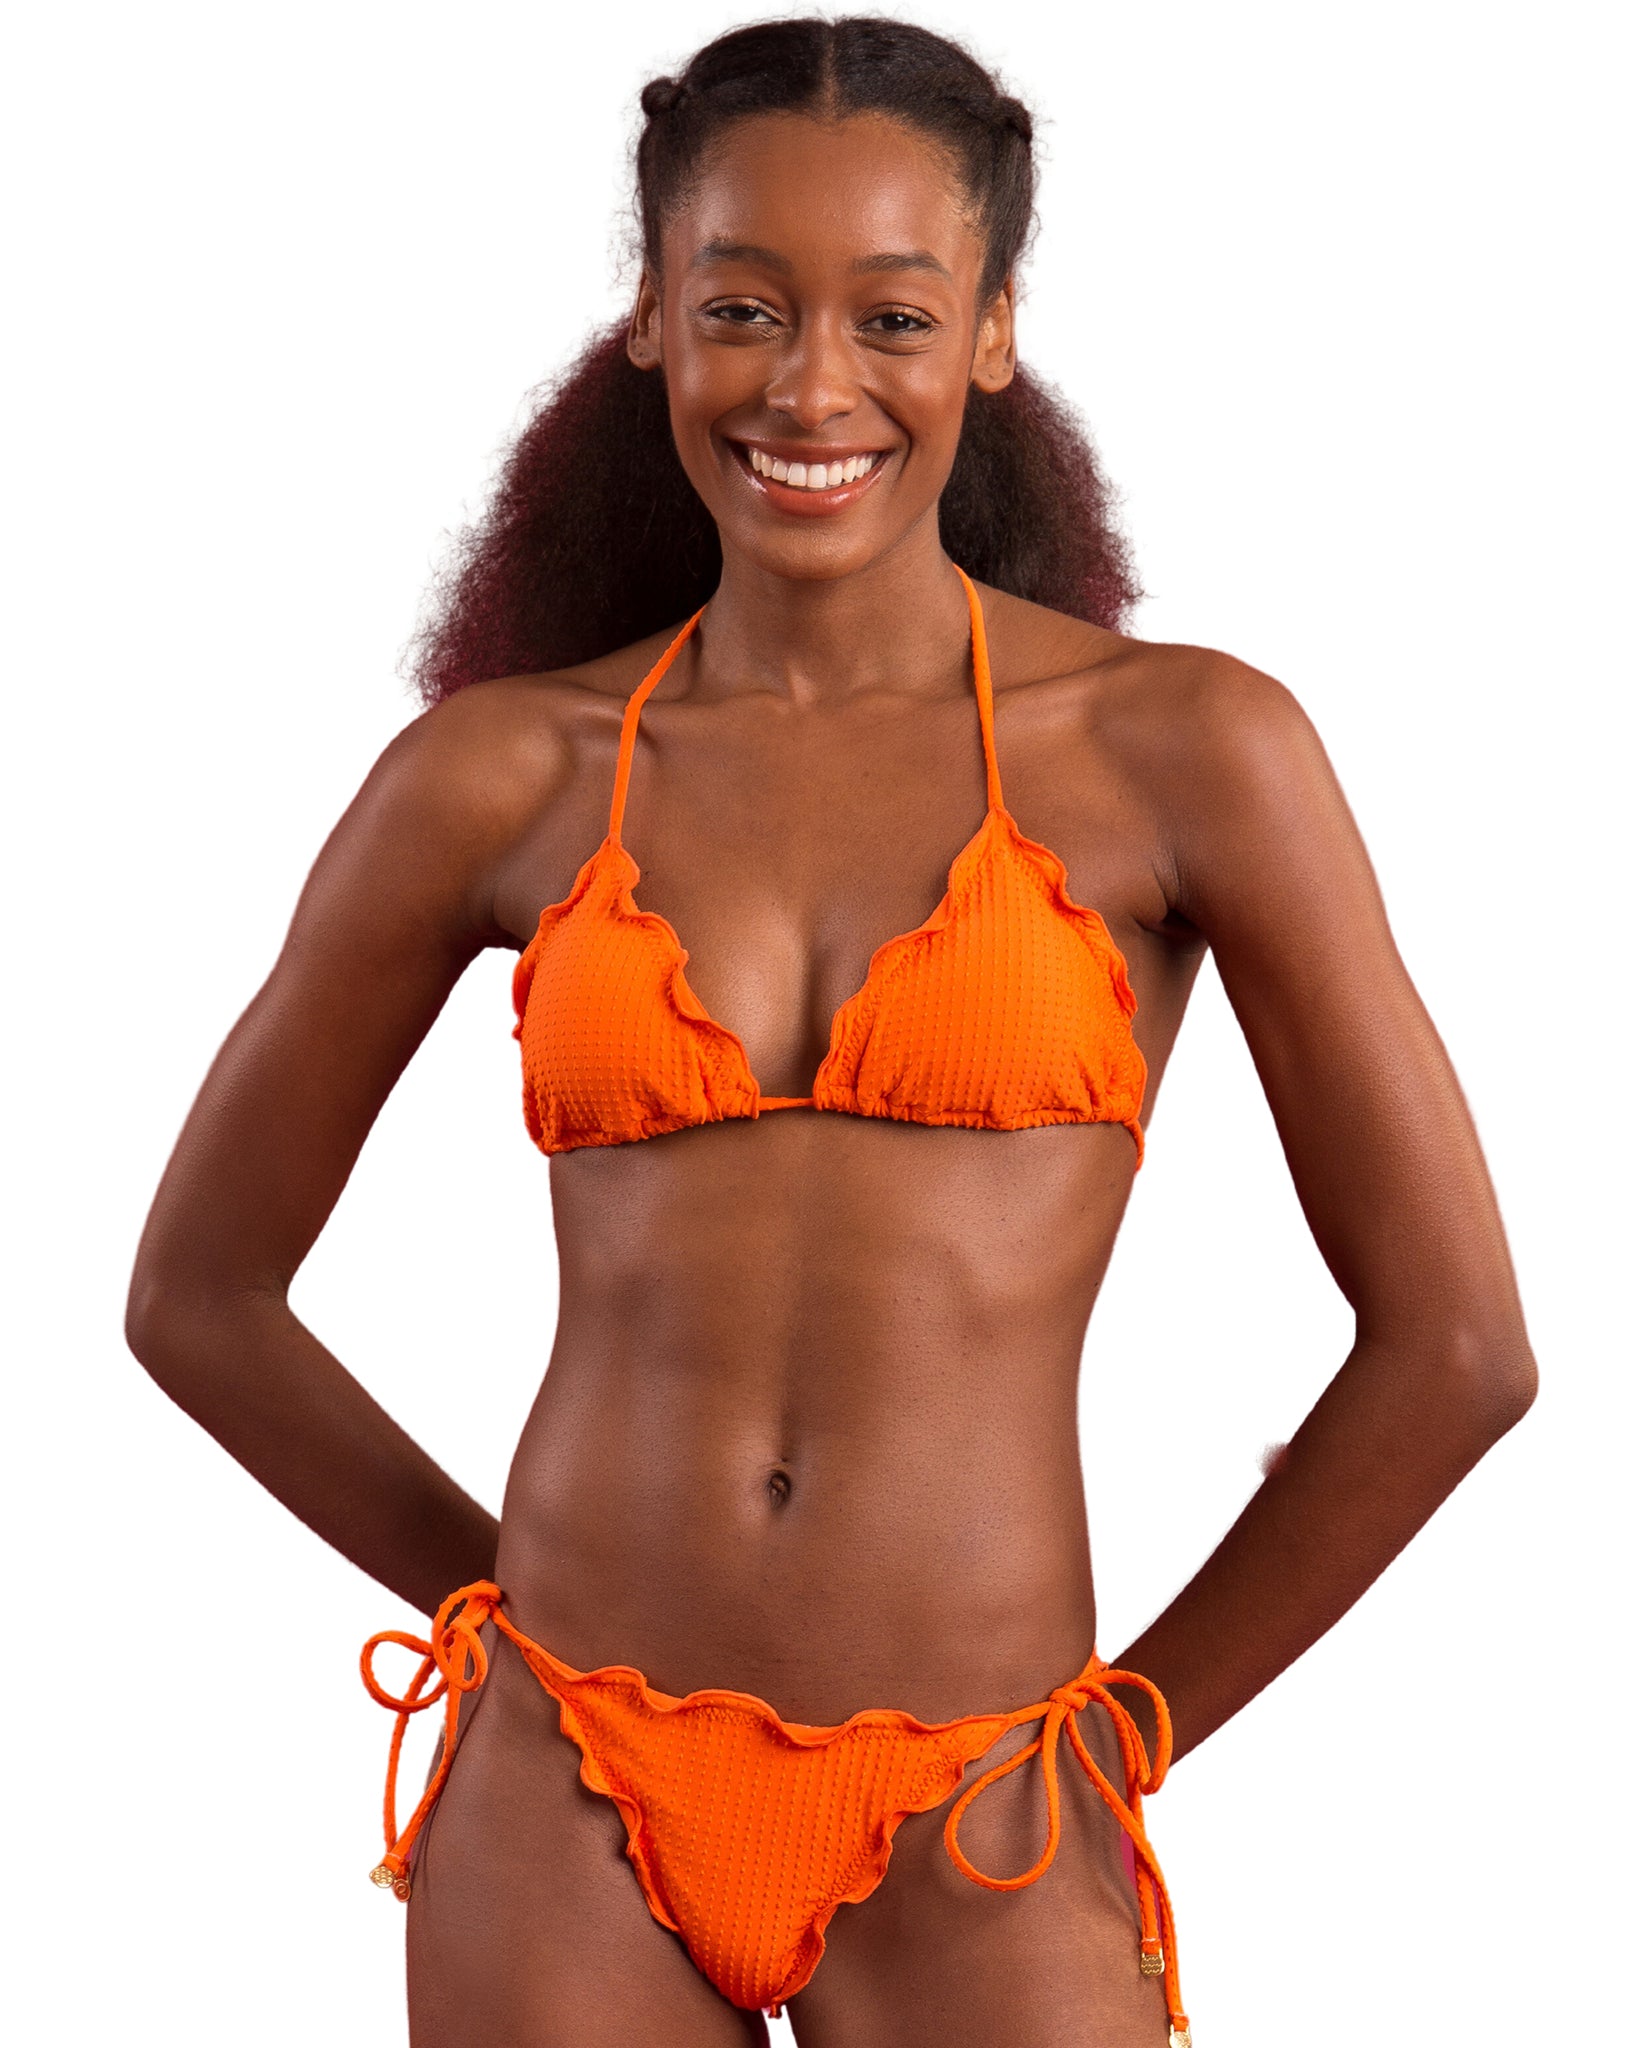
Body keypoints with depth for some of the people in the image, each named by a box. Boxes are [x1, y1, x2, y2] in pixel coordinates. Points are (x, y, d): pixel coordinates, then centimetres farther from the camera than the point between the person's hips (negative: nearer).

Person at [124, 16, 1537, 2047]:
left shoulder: (1184, 749, -4)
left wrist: (1134, 1721, 3)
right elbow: (199, 1291, 10)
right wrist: (543, 1620, 9)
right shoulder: (499, 778, 0)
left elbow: (1454, 1342, -2)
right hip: (566, 1807, 1)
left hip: (977, 1848, -1)